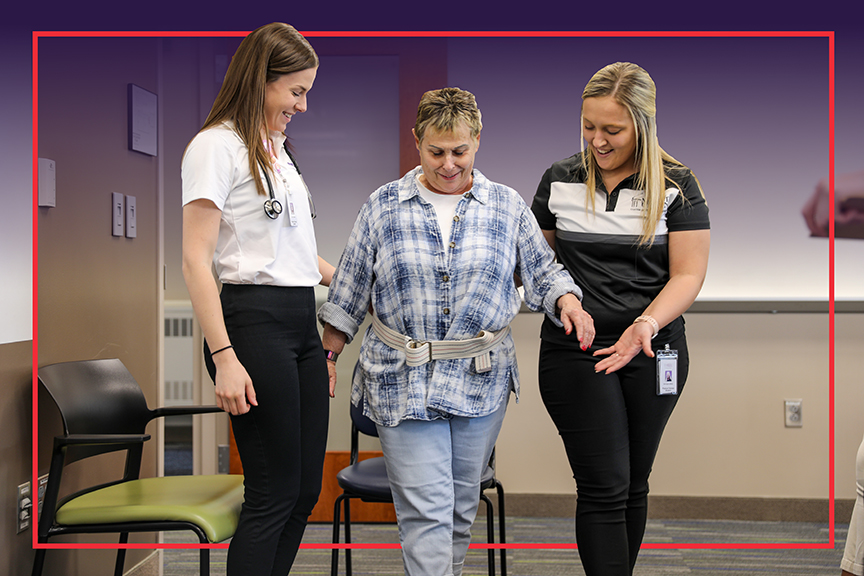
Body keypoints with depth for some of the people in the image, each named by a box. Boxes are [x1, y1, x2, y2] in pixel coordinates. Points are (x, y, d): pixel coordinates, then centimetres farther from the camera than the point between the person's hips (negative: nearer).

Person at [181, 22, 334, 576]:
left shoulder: (276, 148, 19)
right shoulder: (217, 146, -6)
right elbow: (196, 260, -13)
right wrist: (224, 358, -20)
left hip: (303, 321, 9)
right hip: (255, 320, -8)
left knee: (306, 489, 9)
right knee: (274, 493, -4)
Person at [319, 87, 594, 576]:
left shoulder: (508, 207, 4)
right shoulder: (384, 207, 2)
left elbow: (542, 271, 10)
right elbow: (350, 289, 8)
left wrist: (568, 302, -11)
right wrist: (328, 356, 7)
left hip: (482, 382, 2)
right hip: (403, 382, -2)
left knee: (462, 506, 12)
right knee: (426, 512, -6)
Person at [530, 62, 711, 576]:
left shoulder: (677, 186, -2)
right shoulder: (560, 180, 3)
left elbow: (688, 274, -6)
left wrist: (646, 325, -21)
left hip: (654, 350, 1)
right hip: (574, 350, 0)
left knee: (634, 483, 13)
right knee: (605, 486, -6)